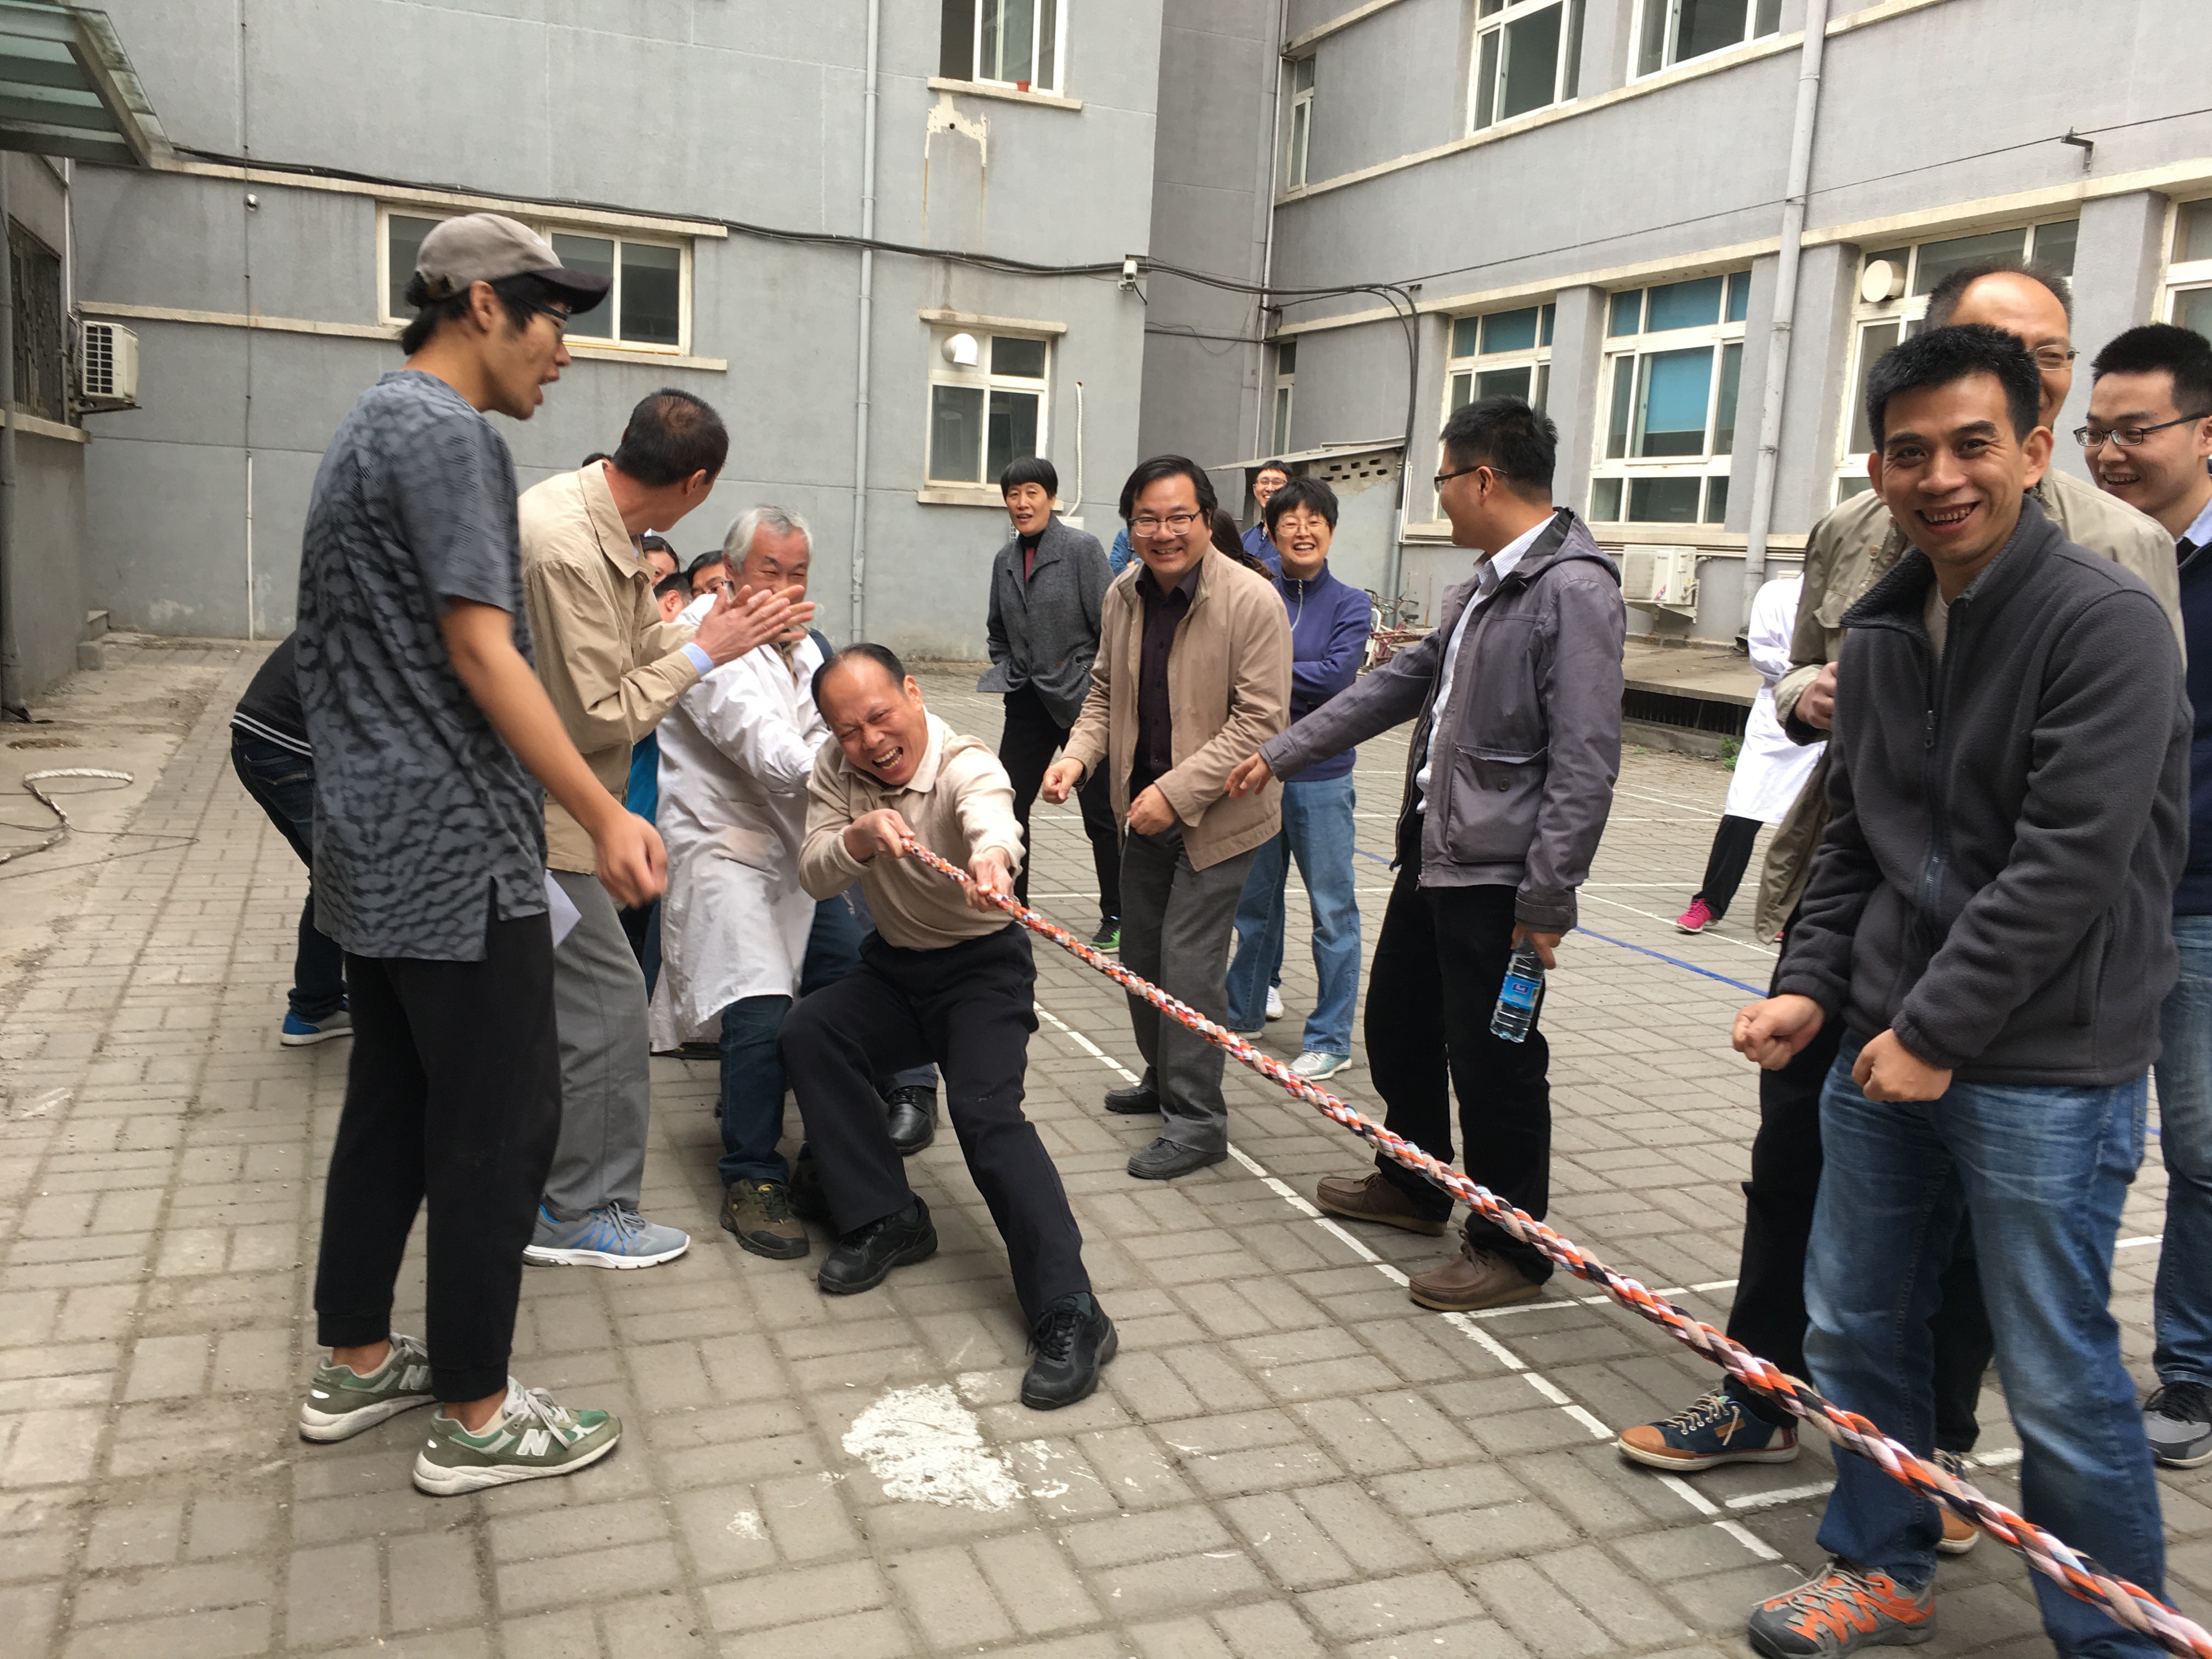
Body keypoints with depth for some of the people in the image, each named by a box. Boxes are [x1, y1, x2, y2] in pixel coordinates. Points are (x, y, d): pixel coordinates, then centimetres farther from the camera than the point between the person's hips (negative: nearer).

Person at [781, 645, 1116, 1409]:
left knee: (986, 1111, -25)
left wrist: (990, 855, -73)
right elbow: (814, 876, -15)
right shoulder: (837, 770, -6)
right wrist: (860, 835, -37)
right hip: (895, 965, 6)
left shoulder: (966, 766, -24)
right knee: (806, 1033, -16)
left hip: (982, 967, -6)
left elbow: (989, 813, -49)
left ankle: (1069, 1315, -24)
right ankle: (886, 1221, -2)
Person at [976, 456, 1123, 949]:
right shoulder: (1005, 560, 8)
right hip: (1028, 704, 5)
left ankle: (1116, 916, 17)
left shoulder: (1081, 548, -9)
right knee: (1009, 805, 5)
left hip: (1081, 700, -5)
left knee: (1100, 813, 5)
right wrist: (1007, 672, 7)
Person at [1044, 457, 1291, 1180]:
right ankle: (1163, 1078, 37)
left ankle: (1197, 1119, 5)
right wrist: (1078, 754, -8)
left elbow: (1258, 719, -20)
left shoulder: (1251, 601, -19)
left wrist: (1177, 792, -25)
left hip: (1218, 814, -7)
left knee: (1188, 959, -8)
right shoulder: (1123, 596, 1)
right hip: (1147, 807, 7)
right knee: (1140, 952, 17)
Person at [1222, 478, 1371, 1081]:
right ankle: (1245, 1012, 32)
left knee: (1333, 910, 1)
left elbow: (1337, 674, -15)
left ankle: (1330, 1040, 11)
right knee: (1255, 900, 15)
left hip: (1321, 778, -3)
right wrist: (1302, 684, -13)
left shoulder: (1349, 604, -2)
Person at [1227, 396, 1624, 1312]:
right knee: (1397, 1025, 21)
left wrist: (1546, 901, -22)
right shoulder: (1483, 584, 13)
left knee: (1493, 1060, 2)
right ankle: (1412, 1185, 41)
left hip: (1498, 874, -10)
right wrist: (1281, 753, 20)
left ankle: (1510, 1246, 20)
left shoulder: (1574, 592, -18)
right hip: (1432, 851, 10)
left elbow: (1584, 763, -21)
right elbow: (1400, 683, 19)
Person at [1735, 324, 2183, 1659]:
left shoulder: (2107, 621, -13)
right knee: (1854, 1326, 16)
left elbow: (2070, 863, -19)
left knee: (2059, 1379, 3)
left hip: (2047, 1070, -7)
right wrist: (1814, 987, 4)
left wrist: (1938, 1030, -16)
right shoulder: (1878, 634, 9)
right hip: (1886, 1044, 7)